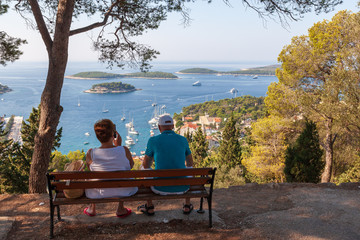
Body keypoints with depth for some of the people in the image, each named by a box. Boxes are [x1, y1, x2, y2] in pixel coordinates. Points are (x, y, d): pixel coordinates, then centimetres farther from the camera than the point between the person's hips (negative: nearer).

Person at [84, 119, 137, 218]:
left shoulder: (91, 153, -19)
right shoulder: (124, 150, -20)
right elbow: (131, 165, 0)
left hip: (98, 193, 0)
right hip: (123, 192, 0)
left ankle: (92, 208, 48)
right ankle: (120, 209, 40)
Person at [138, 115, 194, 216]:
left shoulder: (153, 140, -6)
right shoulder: (183, 140, 1)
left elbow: (146, 165, 5)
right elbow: (190, 163, 15)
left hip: (160, 188, -1)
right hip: (182, 187, 1)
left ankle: (149, 207, 37)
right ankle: (187, 206, 39)